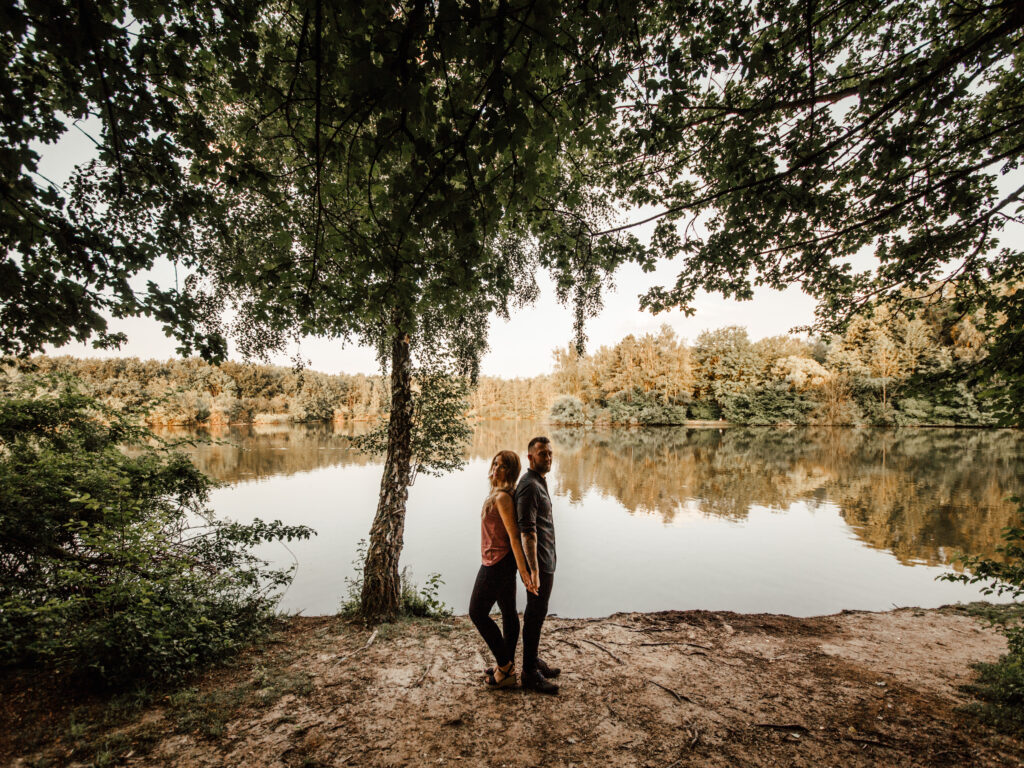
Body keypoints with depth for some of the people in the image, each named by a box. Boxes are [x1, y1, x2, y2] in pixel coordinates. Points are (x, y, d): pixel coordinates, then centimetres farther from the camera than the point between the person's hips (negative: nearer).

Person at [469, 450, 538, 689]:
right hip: (504, 562, 9)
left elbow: (514, 536, -25)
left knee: (477, 612, 4)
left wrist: (523, 572, -24)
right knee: (508, 611, 16)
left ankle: (504, 665, 13)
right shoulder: (498, 494, 7)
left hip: (497, 562, -9)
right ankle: (508, 664, 30)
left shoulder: (502, 497, -23)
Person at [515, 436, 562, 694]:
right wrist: (534, 570, -26)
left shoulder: (538, 482, 12)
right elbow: (527, 531, -25)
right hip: (539, 562, -10)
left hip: (545, 560, 10)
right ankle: (530, 673, 14)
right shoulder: (530, 486, -20)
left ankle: (534, 660, 33)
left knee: (536, 612, 19)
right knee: (536, 615, 1)